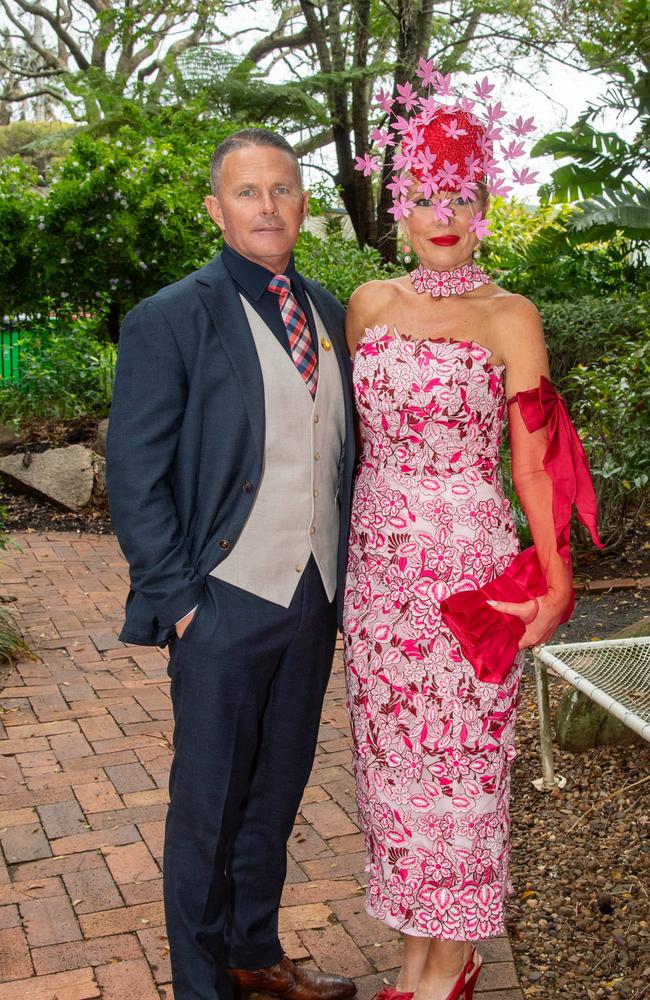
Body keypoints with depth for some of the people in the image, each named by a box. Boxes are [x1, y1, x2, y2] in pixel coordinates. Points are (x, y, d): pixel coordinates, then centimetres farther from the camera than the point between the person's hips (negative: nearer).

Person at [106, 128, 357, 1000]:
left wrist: (340, 573, 9)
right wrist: (178, 599, -12)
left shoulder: (328, 312, 9)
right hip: (226, 604, -5)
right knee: (209, 806, 8)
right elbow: (135, 478, -9)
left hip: (315, 601, 6)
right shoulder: (170, 320, -9)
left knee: (276, 795, 19)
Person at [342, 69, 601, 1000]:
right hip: (378, 556, 4)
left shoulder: (509, 316, -3)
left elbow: (531, 456, -4)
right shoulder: (369, 303, 8)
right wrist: (341, 541, 16)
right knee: (390, 745, 9)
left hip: (469, 561, -4)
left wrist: (554, 576, -6)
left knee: (461, 750, 4)